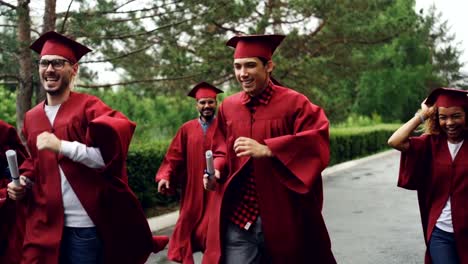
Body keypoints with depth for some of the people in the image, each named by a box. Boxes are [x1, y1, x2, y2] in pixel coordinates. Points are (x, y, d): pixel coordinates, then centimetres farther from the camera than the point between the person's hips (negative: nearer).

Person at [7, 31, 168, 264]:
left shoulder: (88, 107, -6)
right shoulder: (32, 118, 10)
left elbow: (109, 156, -17)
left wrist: (61, 146, -23)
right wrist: (25, 182, 3)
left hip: (85, 224, -5)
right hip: (45, 225, 5)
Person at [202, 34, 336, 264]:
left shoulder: (294, 103, -6)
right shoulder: (227, 107, 8)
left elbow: (317, 143, -18)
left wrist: (266, 150, -25)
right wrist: (217, 171, -4)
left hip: (284, 218, -3)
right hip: (237, 219, 3)